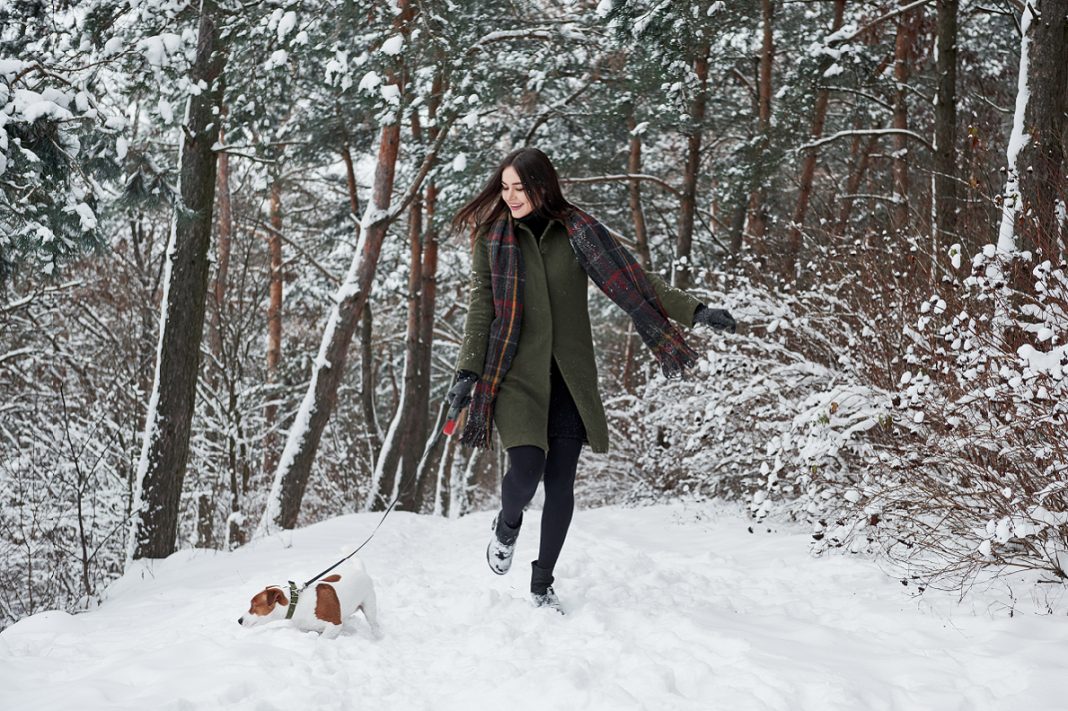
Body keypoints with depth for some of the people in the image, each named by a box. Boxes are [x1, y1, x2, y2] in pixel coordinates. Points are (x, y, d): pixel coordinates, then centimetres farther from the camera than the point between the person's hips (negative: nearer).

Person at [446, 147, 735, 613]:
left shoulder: (576, 231, 2)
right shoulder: (491, 238, 2)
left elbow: (632, 281, 3)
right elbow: (481, 308, 3)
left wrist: (693, 312, -4)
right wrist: (468, 372, -4)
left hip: (570, 377, 2)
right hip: (516, 375, -1)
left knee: (561, 483, 2)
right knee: (526, 468, -17)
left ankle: (542, 584, 18)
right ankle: (507, 526, 20)